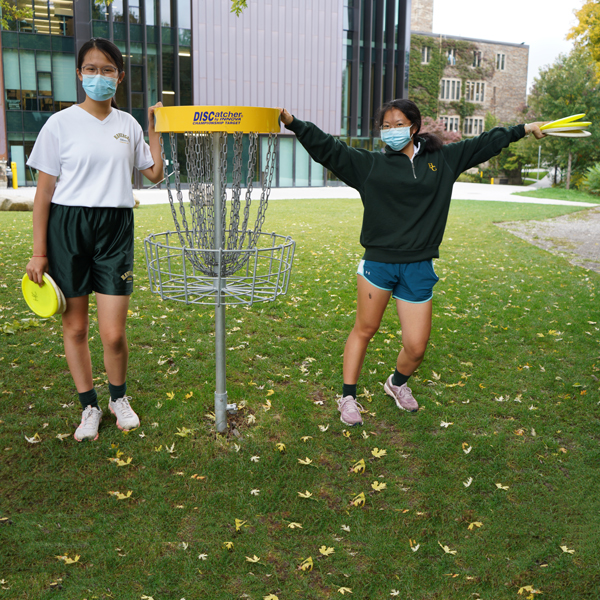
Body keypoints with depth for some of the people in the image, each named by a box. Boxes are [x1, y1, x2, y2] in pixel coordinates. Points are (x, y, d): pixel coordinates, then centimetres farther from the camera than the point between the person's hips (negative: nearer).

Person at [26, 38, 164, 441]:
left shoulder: (128, 124, 9)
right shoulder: (61, 124, -1)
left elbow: (155, 173, 19)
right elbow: (44, 191, -1)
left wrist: (155, 129, 9)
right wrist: (39, 252, -4)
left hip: (115, 229, 1)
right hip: (67, 229, -1)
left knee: (114, 334, -4)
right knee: (75, 326, 6)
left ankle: (119, 398, 25)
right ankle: (90, 406, 26)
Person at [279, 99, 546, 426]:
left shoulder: (443, 160, 9)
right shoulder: (369, 164, 2)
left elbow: (483, 144, 20)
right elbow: (327, 147, -4)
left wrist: (525, 128, 28)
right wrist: (292, 122, -14)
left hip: (418, 268, 2)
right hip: (378, 263, -2)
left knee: (416, 347, 4)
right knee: (364, 329, 7)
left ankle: (397, 383, 36)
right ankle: (348, 397, 23)